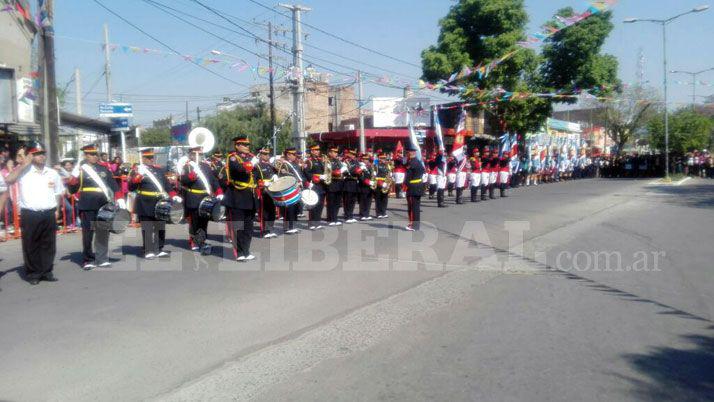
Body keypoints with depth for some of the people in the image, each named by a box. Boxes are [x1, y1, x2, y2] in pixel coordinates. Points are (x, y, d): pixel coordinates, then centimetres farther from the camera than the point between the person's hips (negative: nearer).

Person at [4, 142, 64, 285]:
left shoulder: (52, 173, 10)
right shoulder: (24, 171, -1)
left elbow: (59, 193, 18)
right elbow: (8, 180, -18)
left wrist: (57, 209, 8)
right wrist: (24, 165, -15)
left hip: (49, 214, 3)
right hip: (29, 214, -3)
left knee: (48, 245, 8)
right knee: (31, 245, 3)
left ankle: (46, 271, 18)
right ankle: (32, 273, 13)